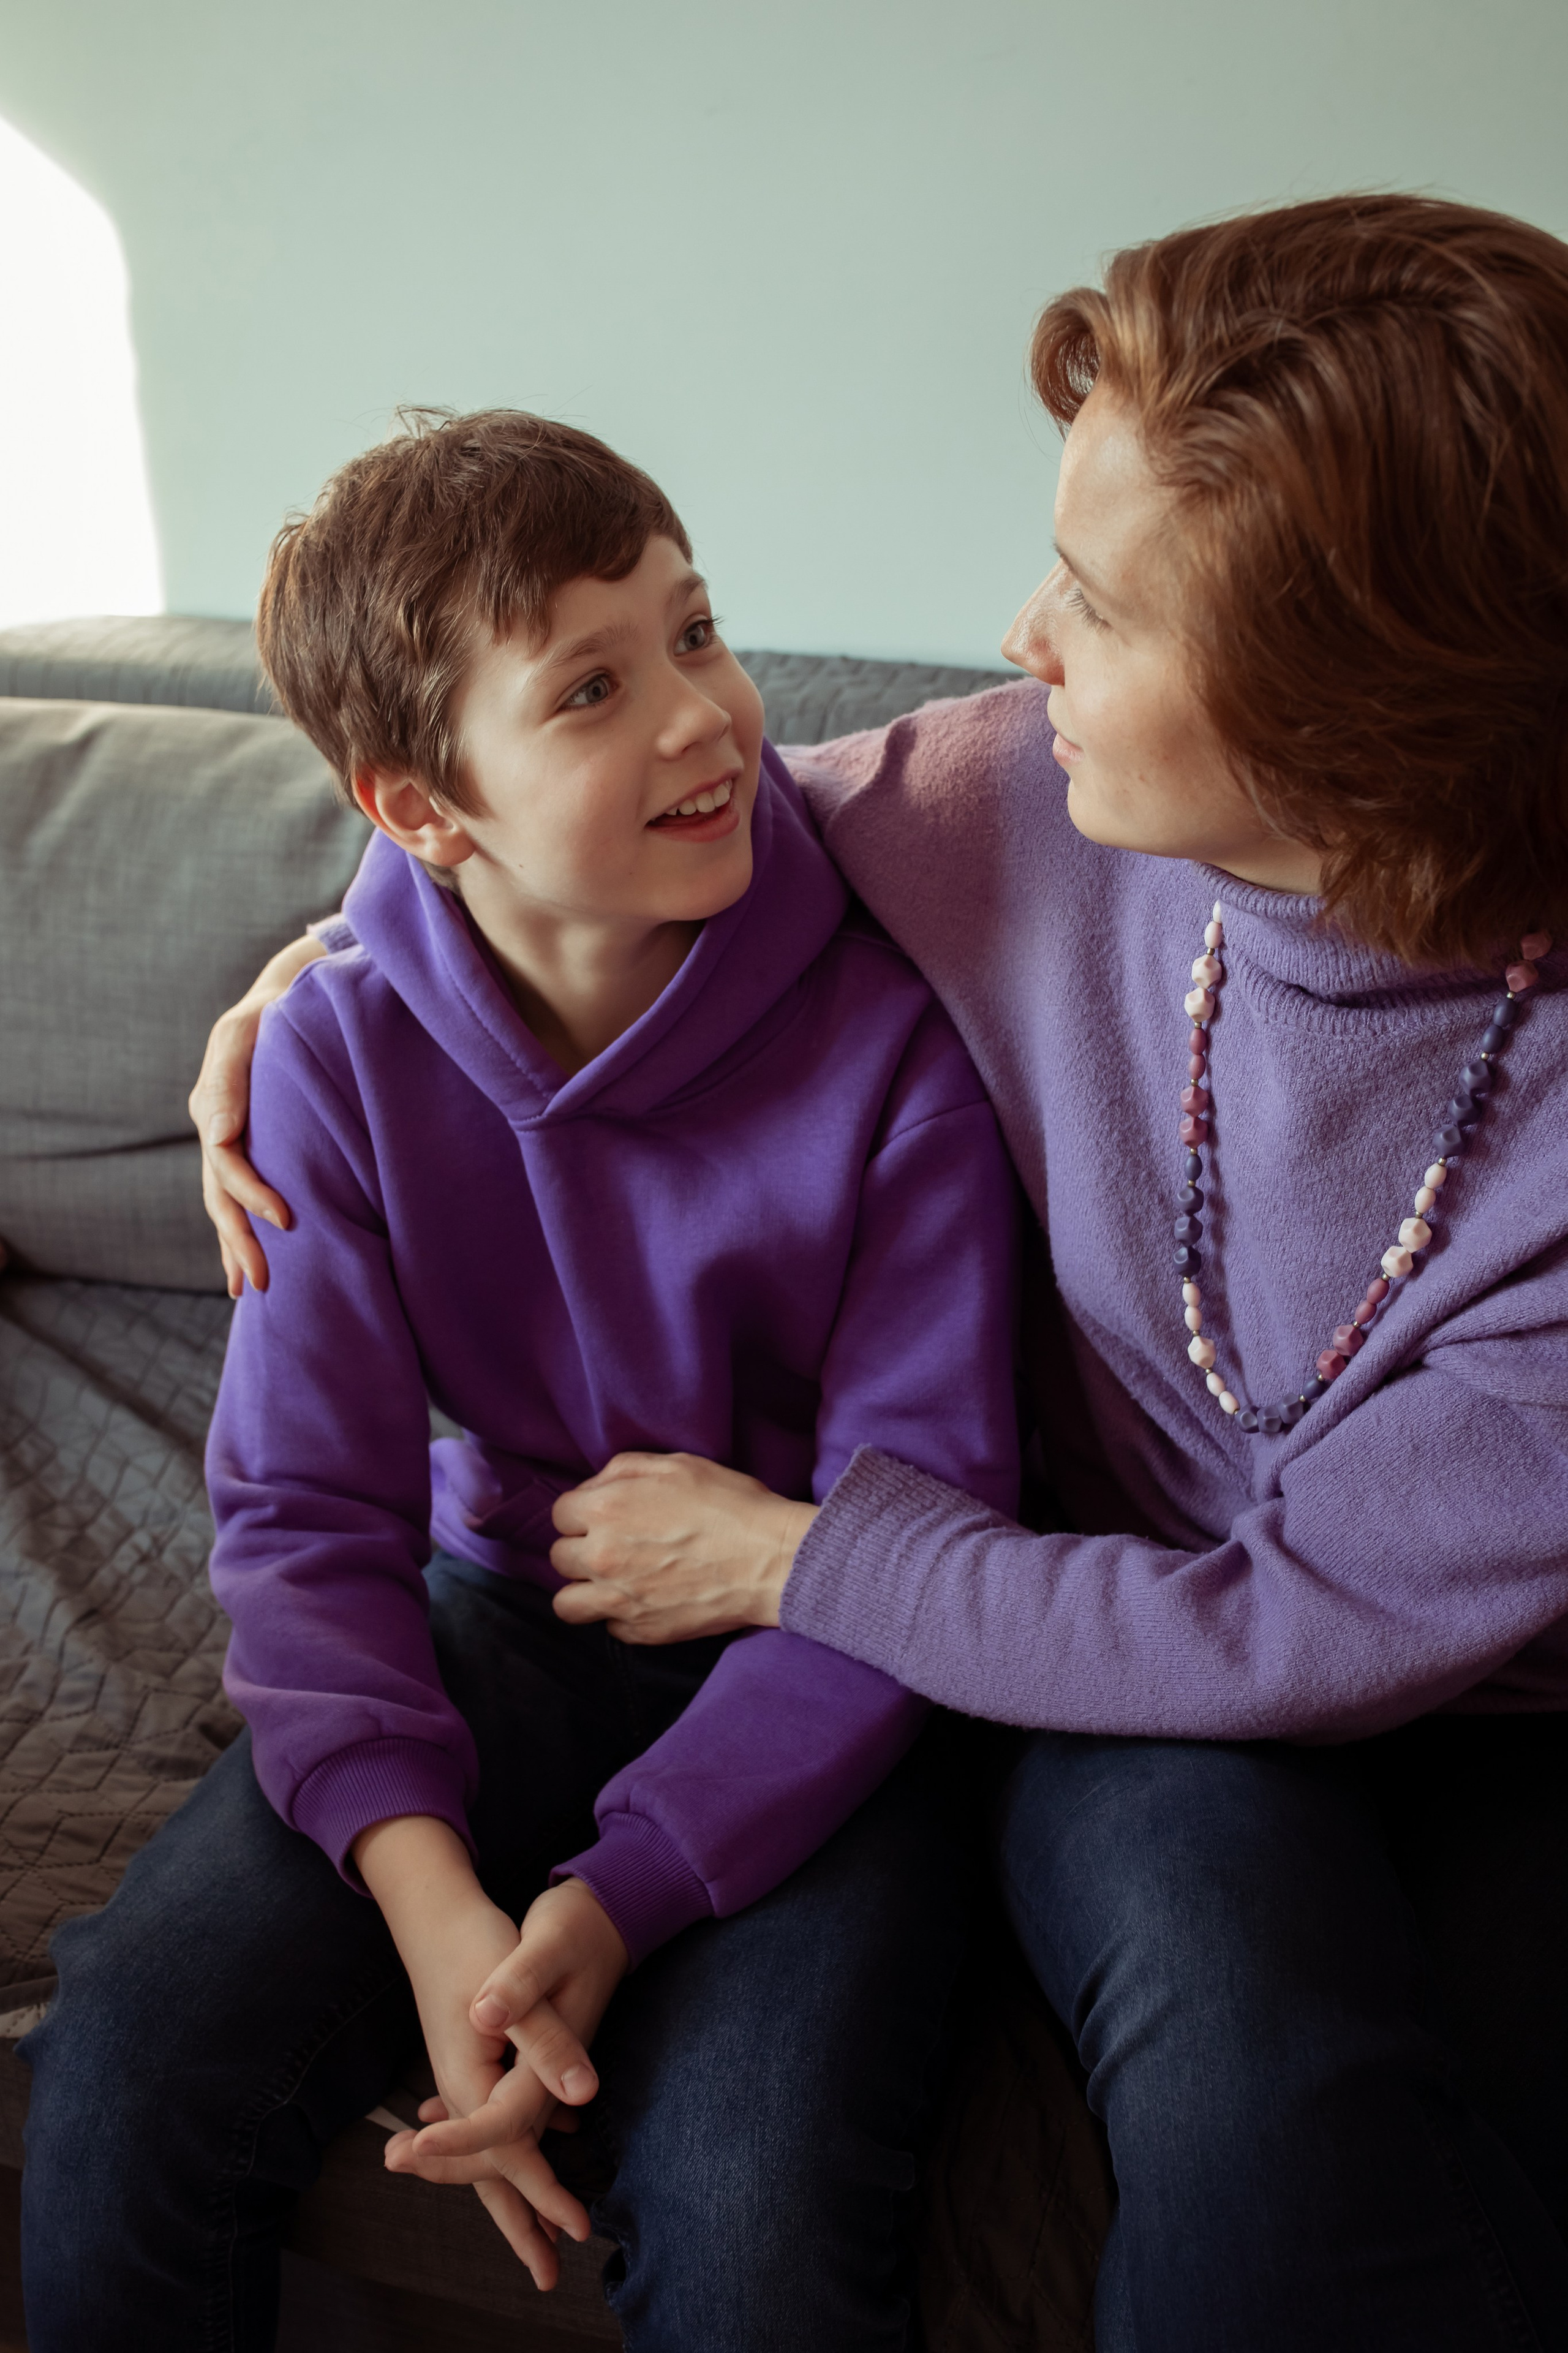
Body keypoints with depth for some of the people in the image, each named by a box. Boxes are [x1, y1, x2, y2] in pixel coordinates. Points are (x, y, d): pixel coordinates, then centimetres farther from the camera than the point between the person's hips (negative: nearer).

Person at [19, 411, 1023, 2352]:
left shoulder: (889, 1050, -18)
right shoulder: (346, 1053, -10)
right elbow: (307, 1510, -8)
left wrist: (618, 1894, -23)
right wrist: (424, 1888, -23)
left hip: (817, 1685, -2)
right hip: (510, 1614, 3)